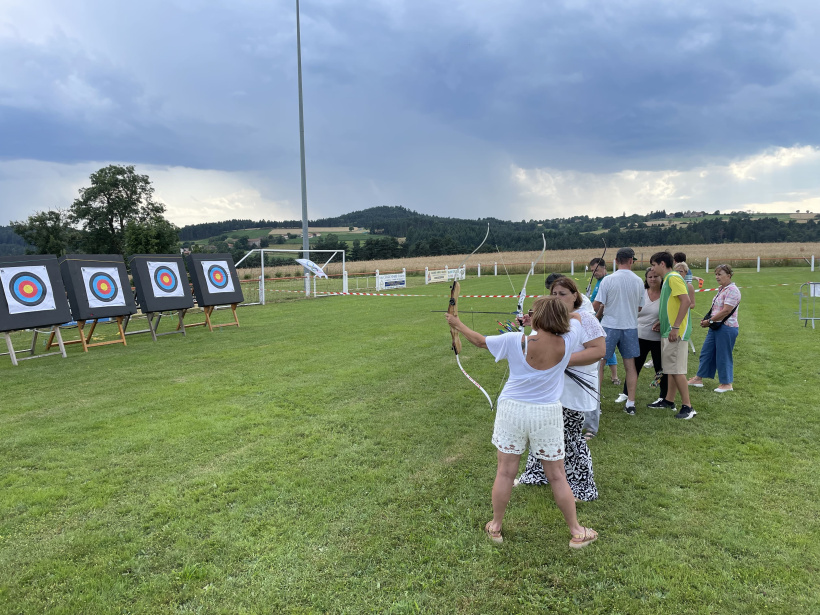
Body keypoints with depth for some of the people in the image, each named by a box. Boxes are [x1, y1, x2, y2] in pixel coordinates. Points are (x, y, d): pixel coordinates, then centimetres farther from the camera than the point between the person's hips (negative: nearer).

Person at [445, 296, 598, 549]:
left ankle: (495, 527, 27)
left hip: (512, 411, 0)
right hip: (547, 415, 1)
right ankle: (577, 532, 27)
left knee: (505, 472, 11)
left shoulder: (515, 341, -15)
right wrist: (557, 314, 22)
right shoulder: (567, 342, -11)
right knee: (557, 476, 13)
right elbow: (575, 317, 11)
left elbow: (480, 341, -1)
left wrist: (457, 324, 14)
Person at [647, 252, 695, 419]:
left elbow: (686, 301, -22)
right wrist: (661, 322, 15)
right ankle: (669, 401, 24)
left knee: (677, 369, -7)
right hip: (667, 331, 10)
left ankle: (687, 407, -2)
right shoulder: (667, 279, 17)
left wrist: (676, 327, -24)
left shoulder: (673, 277, -13)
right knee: (671, 368, 15)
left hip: (675, 333, -10)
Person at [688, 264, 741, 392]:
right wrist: (707, 320, 5)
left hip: (727, 328, -10)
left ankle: (727, 384, 14)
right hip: (715, 327, 10)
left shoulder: (732, 290, -16)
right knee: (706, 352, 13)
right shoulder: (721, 289, 14)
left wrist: (710, 321, -16)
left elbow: (726, 311, -22)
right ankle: (699, 378, 22)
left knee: (723, 356, 1)